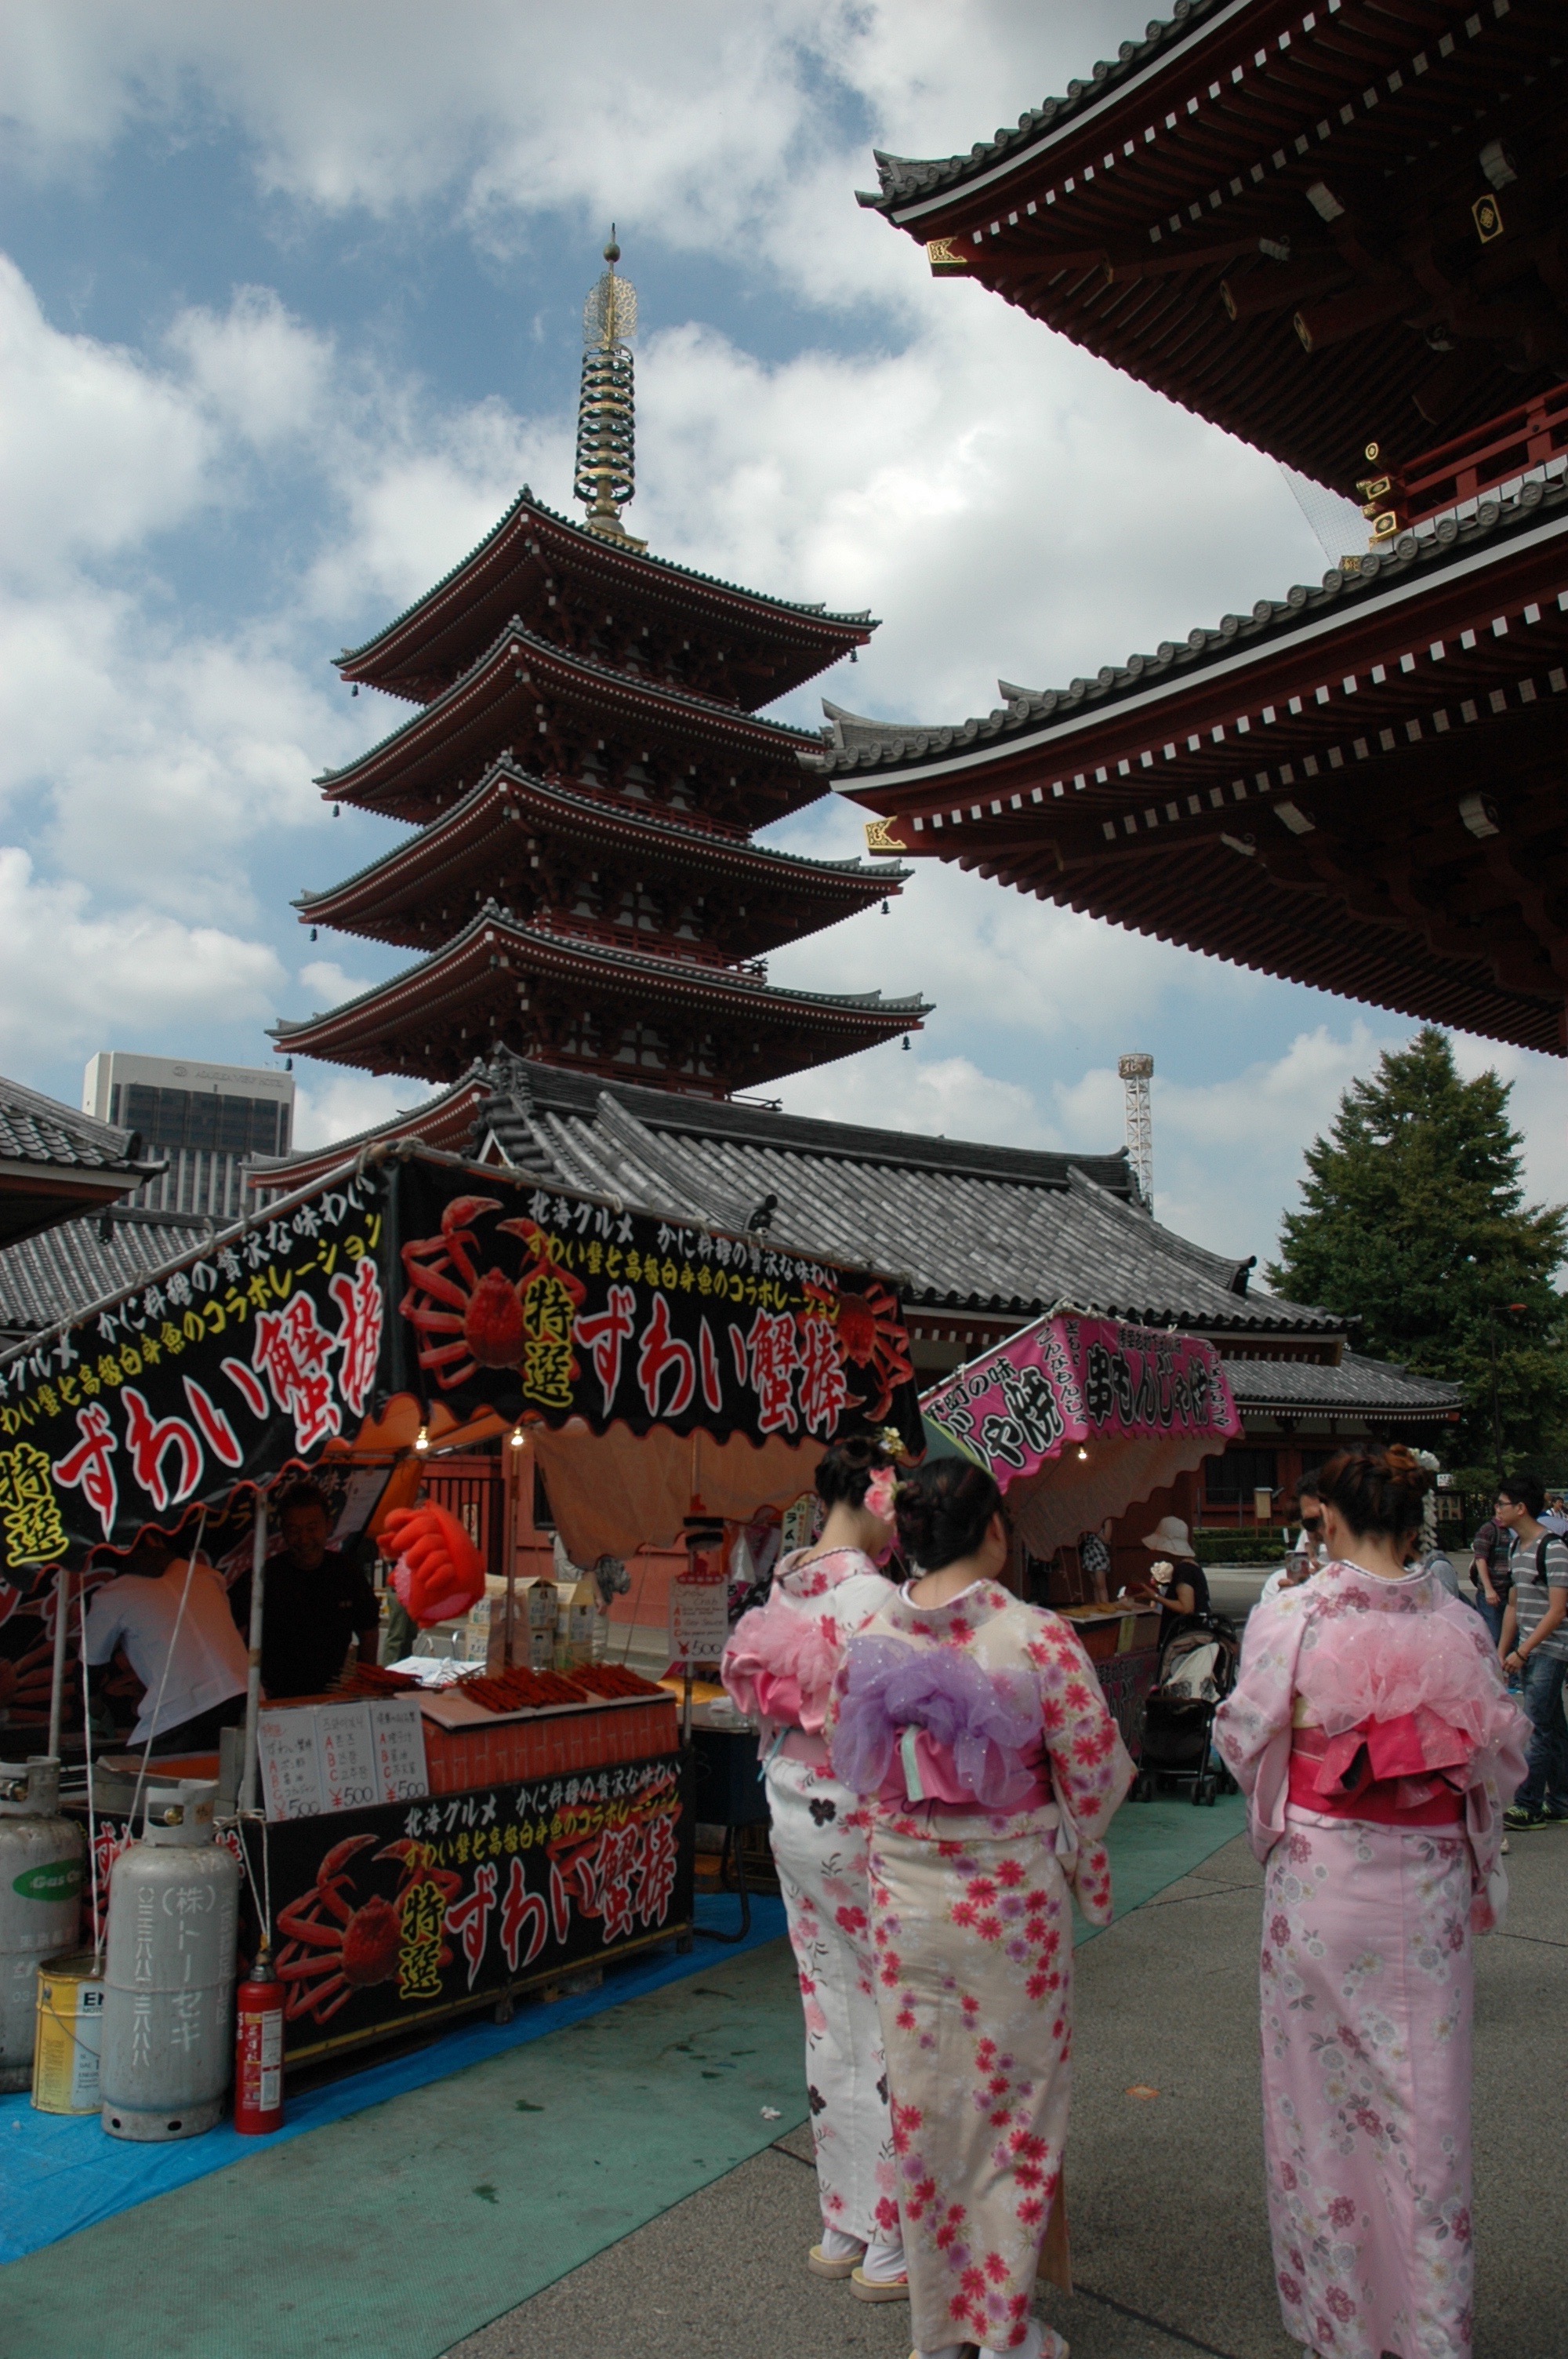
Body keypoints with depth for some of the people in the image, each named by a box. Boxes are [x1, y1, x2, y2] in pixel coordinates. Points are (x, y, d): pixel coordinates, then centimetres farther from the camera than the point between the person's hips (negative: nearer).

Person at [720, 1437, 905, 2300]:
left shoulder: (783, 1590, 2)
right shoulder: (873, 1599, -21)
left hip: (795, 1820, 8)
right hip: (863, 1827, -8)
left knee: (832, 2017, 18)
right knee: (893, 2027, 7)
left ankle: (842, 2227, 32)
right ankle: (891, 2245, 19)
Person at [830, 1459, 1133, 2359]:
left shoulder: (870, 1640, -7)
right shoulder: (1038, 1637, -18)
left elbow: (855, 1767, 4)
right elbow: (1095, 1778, -11)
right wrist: (1087, 1874, 8)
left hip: (906, 1896, 3)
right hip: (1014, 1900, -3)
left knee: (925, 2105, 16)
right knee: (1015, 2105, 14)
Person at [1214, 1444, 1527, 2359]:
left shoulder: (1289, 1617, -14)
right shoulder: (1458, 1624, -6)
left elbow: (1245, 1740, -7)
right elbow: (1501, 1755, 1)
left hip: (1320, 1871, -2)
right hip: (1429, 1880, 2)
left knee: (1323, 2080, 14)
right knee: (1425, 2091, 14)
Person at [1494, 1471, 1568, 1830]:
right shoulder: (1518, 1547, 11)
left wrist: (1521, 1652, -17)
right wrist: (1503, 1652, 14)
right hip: (1527, 1651, 8)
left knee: (1539, 1729, -5)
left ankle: (1528, 1806, -1)